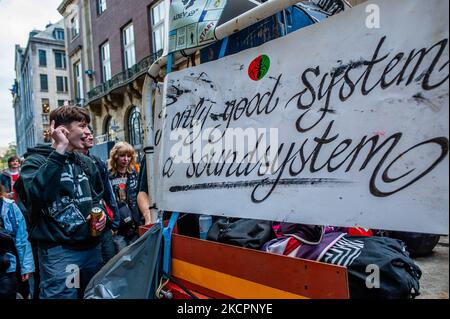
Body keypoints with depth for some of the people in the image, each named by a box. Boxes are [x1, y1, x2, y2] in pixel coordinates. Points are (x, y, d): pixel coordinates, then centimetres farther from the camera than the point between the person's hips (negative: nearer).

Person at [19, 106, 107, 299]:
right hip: (58, 251, -6)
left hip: (91, 247, 7)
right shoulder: (36, 160, -6)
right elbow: (36, 193, -28)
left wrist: (100, 211, 2)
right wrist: (60, 150, -24)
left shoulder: (86, 163, 12)